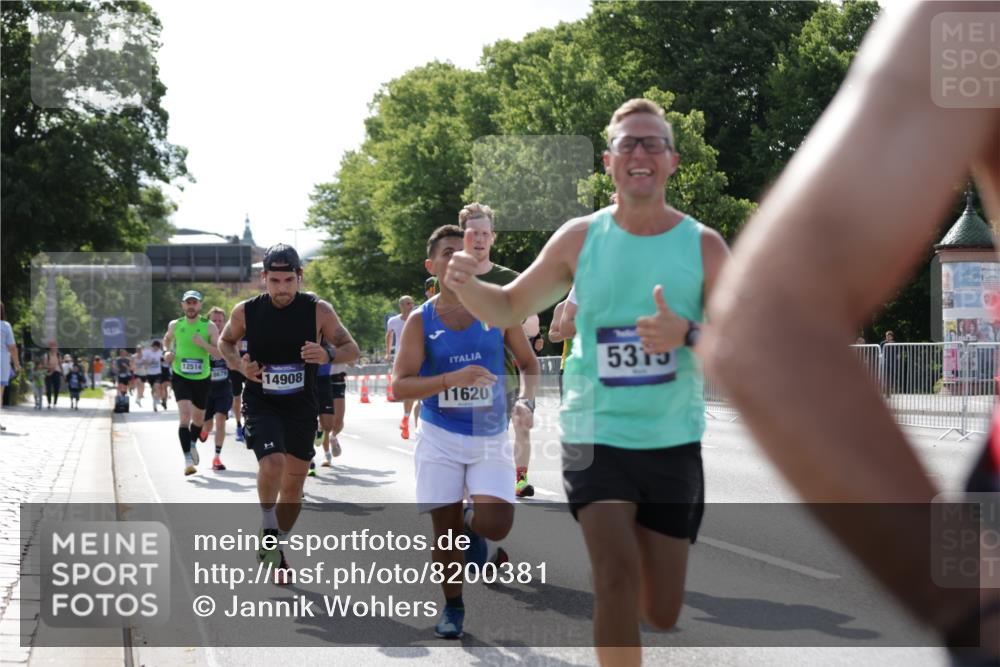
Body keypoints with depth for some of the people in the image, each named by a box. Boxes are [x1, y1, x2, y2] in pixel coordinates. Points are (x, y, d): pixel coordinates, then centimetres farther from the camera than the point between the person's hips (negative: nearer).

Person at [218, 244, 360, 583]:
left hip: (301, 407, 2)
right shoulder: (246, 311, -8)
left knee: (294, 483, 11)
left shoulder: (319, 310, -9)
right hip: (260, 405, -2)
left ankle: (275, 547, 32)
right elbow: (226, 341, 12)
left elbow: (352, 349, -2)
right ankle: (268, 529, -3)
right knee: (272, 465, -27)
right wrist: (239, 364, -9)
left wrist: (328, 354, -24)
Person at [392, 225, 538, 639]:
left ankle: (471, 522, 20)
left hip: (490, 438, 0)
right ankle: (452, 608, 24)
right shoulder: (421, 321, -4)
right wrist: (451, 379, -25)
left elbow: (529, 363, 10)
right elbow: (400, 386, -10)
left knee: (495, 525, -17)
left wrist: (525, 401, -10)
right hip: (440, 438, 0)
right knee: (445, 531, 2)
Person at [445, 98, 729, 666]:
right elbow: (509, 309, 9)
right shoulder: (580, 238, 0)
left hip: (674, 444, 1)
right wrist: (467, 284, -13)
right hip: (596, 436, -1)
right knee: (617, 575, -23)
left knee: (662, 614, 6)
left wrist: (686, 334, -30)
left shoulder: (703, 246, -4)